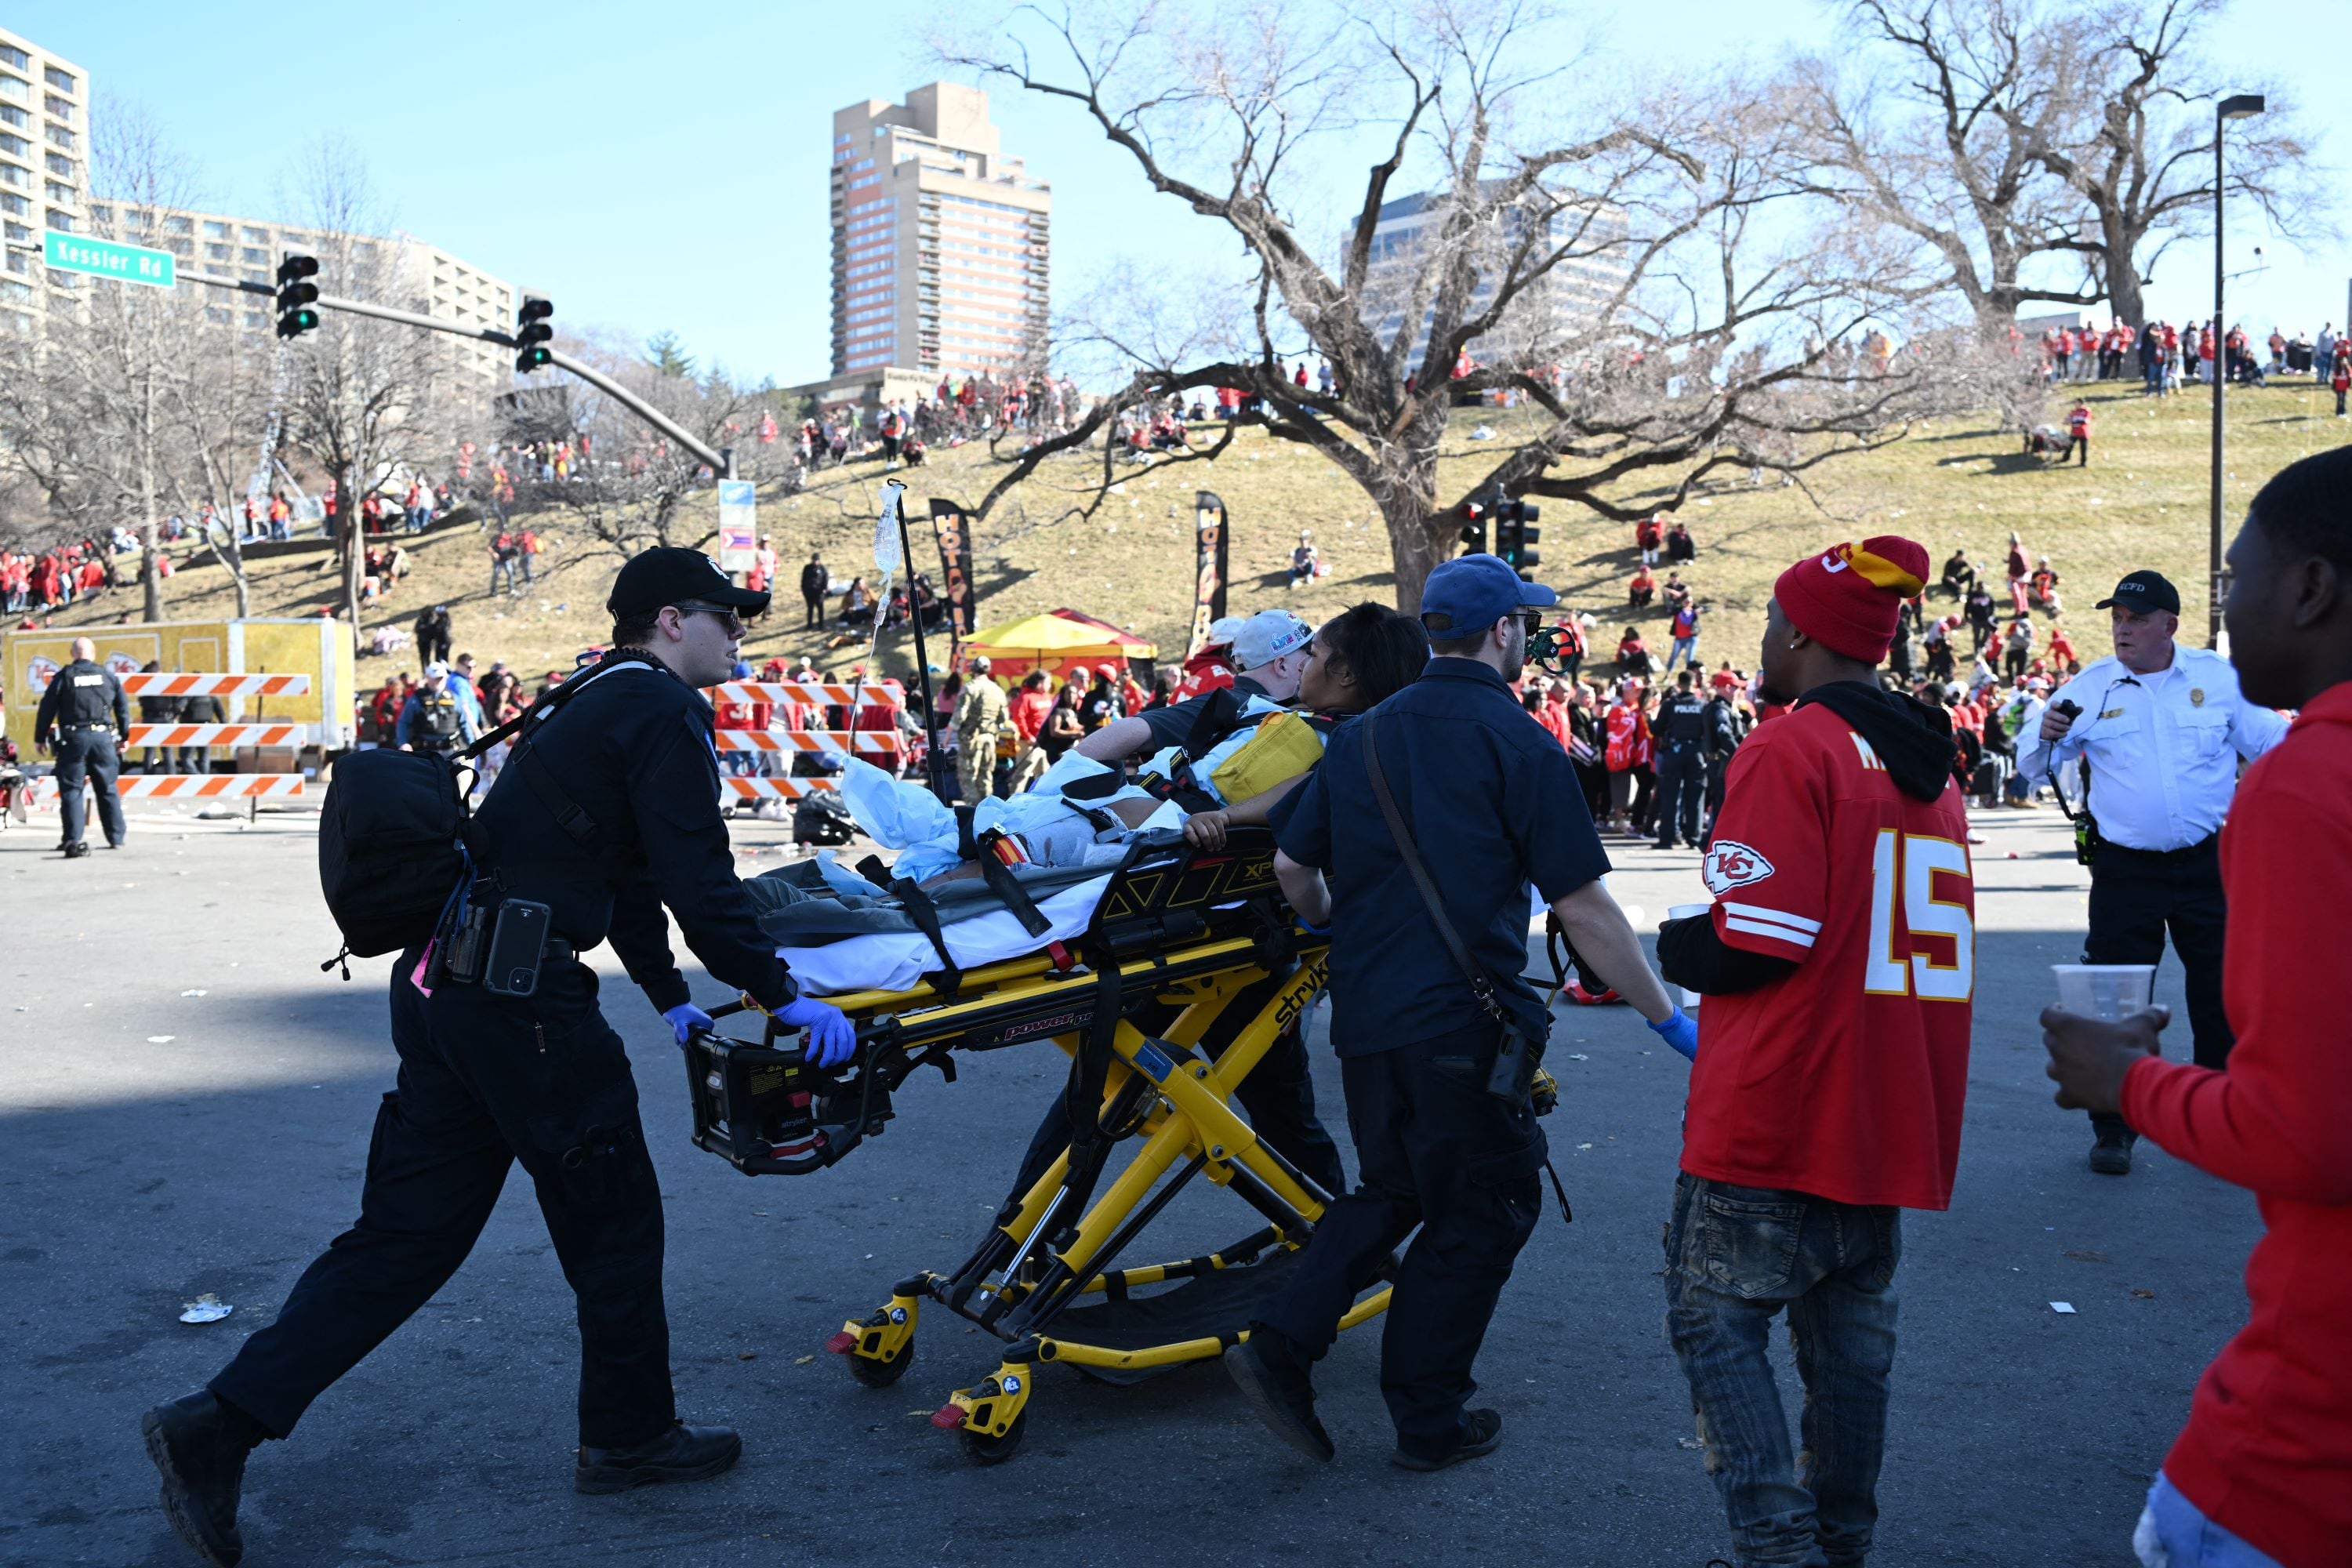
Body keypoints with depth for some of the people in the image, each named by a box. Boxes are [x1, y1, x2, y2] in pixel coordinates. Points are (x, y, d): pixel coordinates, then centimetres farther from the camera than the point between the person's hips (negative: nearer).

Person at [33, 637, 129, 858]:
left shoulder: (63, 677, -1)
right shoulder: (108, 675, 7)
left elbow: (47, 708, -1)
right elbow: (123, 707, 13)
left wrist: (40, 738, 9)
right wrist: (124, 736, 23)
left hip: (73, 739, -2)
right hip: (103, 737, 2)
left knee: (71, 790, 1)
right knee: (107, 788, 11)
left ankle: (73, 840, -5)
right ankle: (116, 837, 14)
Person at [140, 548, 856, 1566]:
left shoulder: (590, 704, 23)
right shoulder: (661, 711, -7)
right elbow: (697, 879, -15)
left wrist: (671, 996, 33)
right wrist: (780, 995, -7)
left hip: (441, 985, 9)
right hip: (521, 996, -9)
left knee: (407, 1227, 12)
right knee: (613, 1216, 8)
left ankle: (220, 1424, 10)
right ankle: (630, 1436, 22)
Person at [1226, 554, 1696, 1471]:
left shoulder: (1360, 737, 8)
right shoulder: (1519, 747, -9)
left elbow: (1290, 866, 10)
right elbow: (1582, 911, -11)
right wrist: (1668, 1020, -4)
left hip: (1364, 1015, 6)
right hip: (1463, 1022, -6)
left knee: (1390, 1190, 22)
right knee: (1478, 1214, 10)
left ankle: (1281, 1345, 7)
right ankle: (1429, 1421, 18)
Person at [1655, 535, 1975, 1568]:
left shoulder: (1790, 749, -13)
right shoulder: (1927, 764, 13)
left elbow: (1757, 942, -20)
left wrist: (1658, 952, -1)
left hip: (1771, 1118, -8)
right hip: (1889, 1121, 8)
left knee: (1717, 1323, 1)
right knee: (1850, 1334, 16)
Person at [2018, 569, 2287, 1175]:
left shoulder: (2219, 678, 1)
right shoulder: (2089, 687, 0)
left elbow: (2269, 740, 10)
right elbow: (2036, 771, 1)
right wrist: (2047, 738, -19)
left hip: (2209, 863, 1)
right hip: (2125, 869, -1)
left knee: (2221, 994, 8)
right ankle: (2113, 1130, 10)